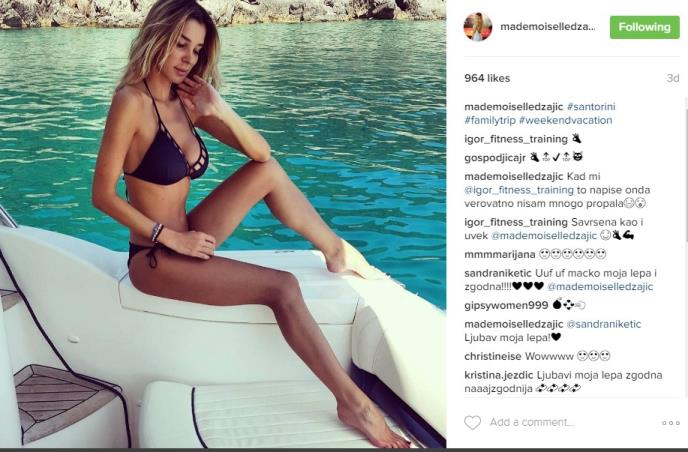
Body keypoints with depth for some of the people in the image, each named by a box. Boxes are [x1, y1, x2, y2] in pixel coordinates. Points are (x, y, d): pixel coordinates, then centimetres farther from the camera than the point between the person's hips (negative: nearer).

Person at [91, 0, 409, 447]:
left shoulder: (186, 100, 4)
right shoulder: (132, 100, -18)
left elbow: (261, 151, 2)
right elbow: (103, 194, -19)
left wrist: (220, 110, -14)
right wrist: (170, 237, -18)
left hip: (182, 239, 8)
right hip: (155, 256, -8)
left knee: (268, 170, 3)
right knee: (281, 287, -19)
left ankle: (338, 252, 15)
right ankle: (352, 402, -16)